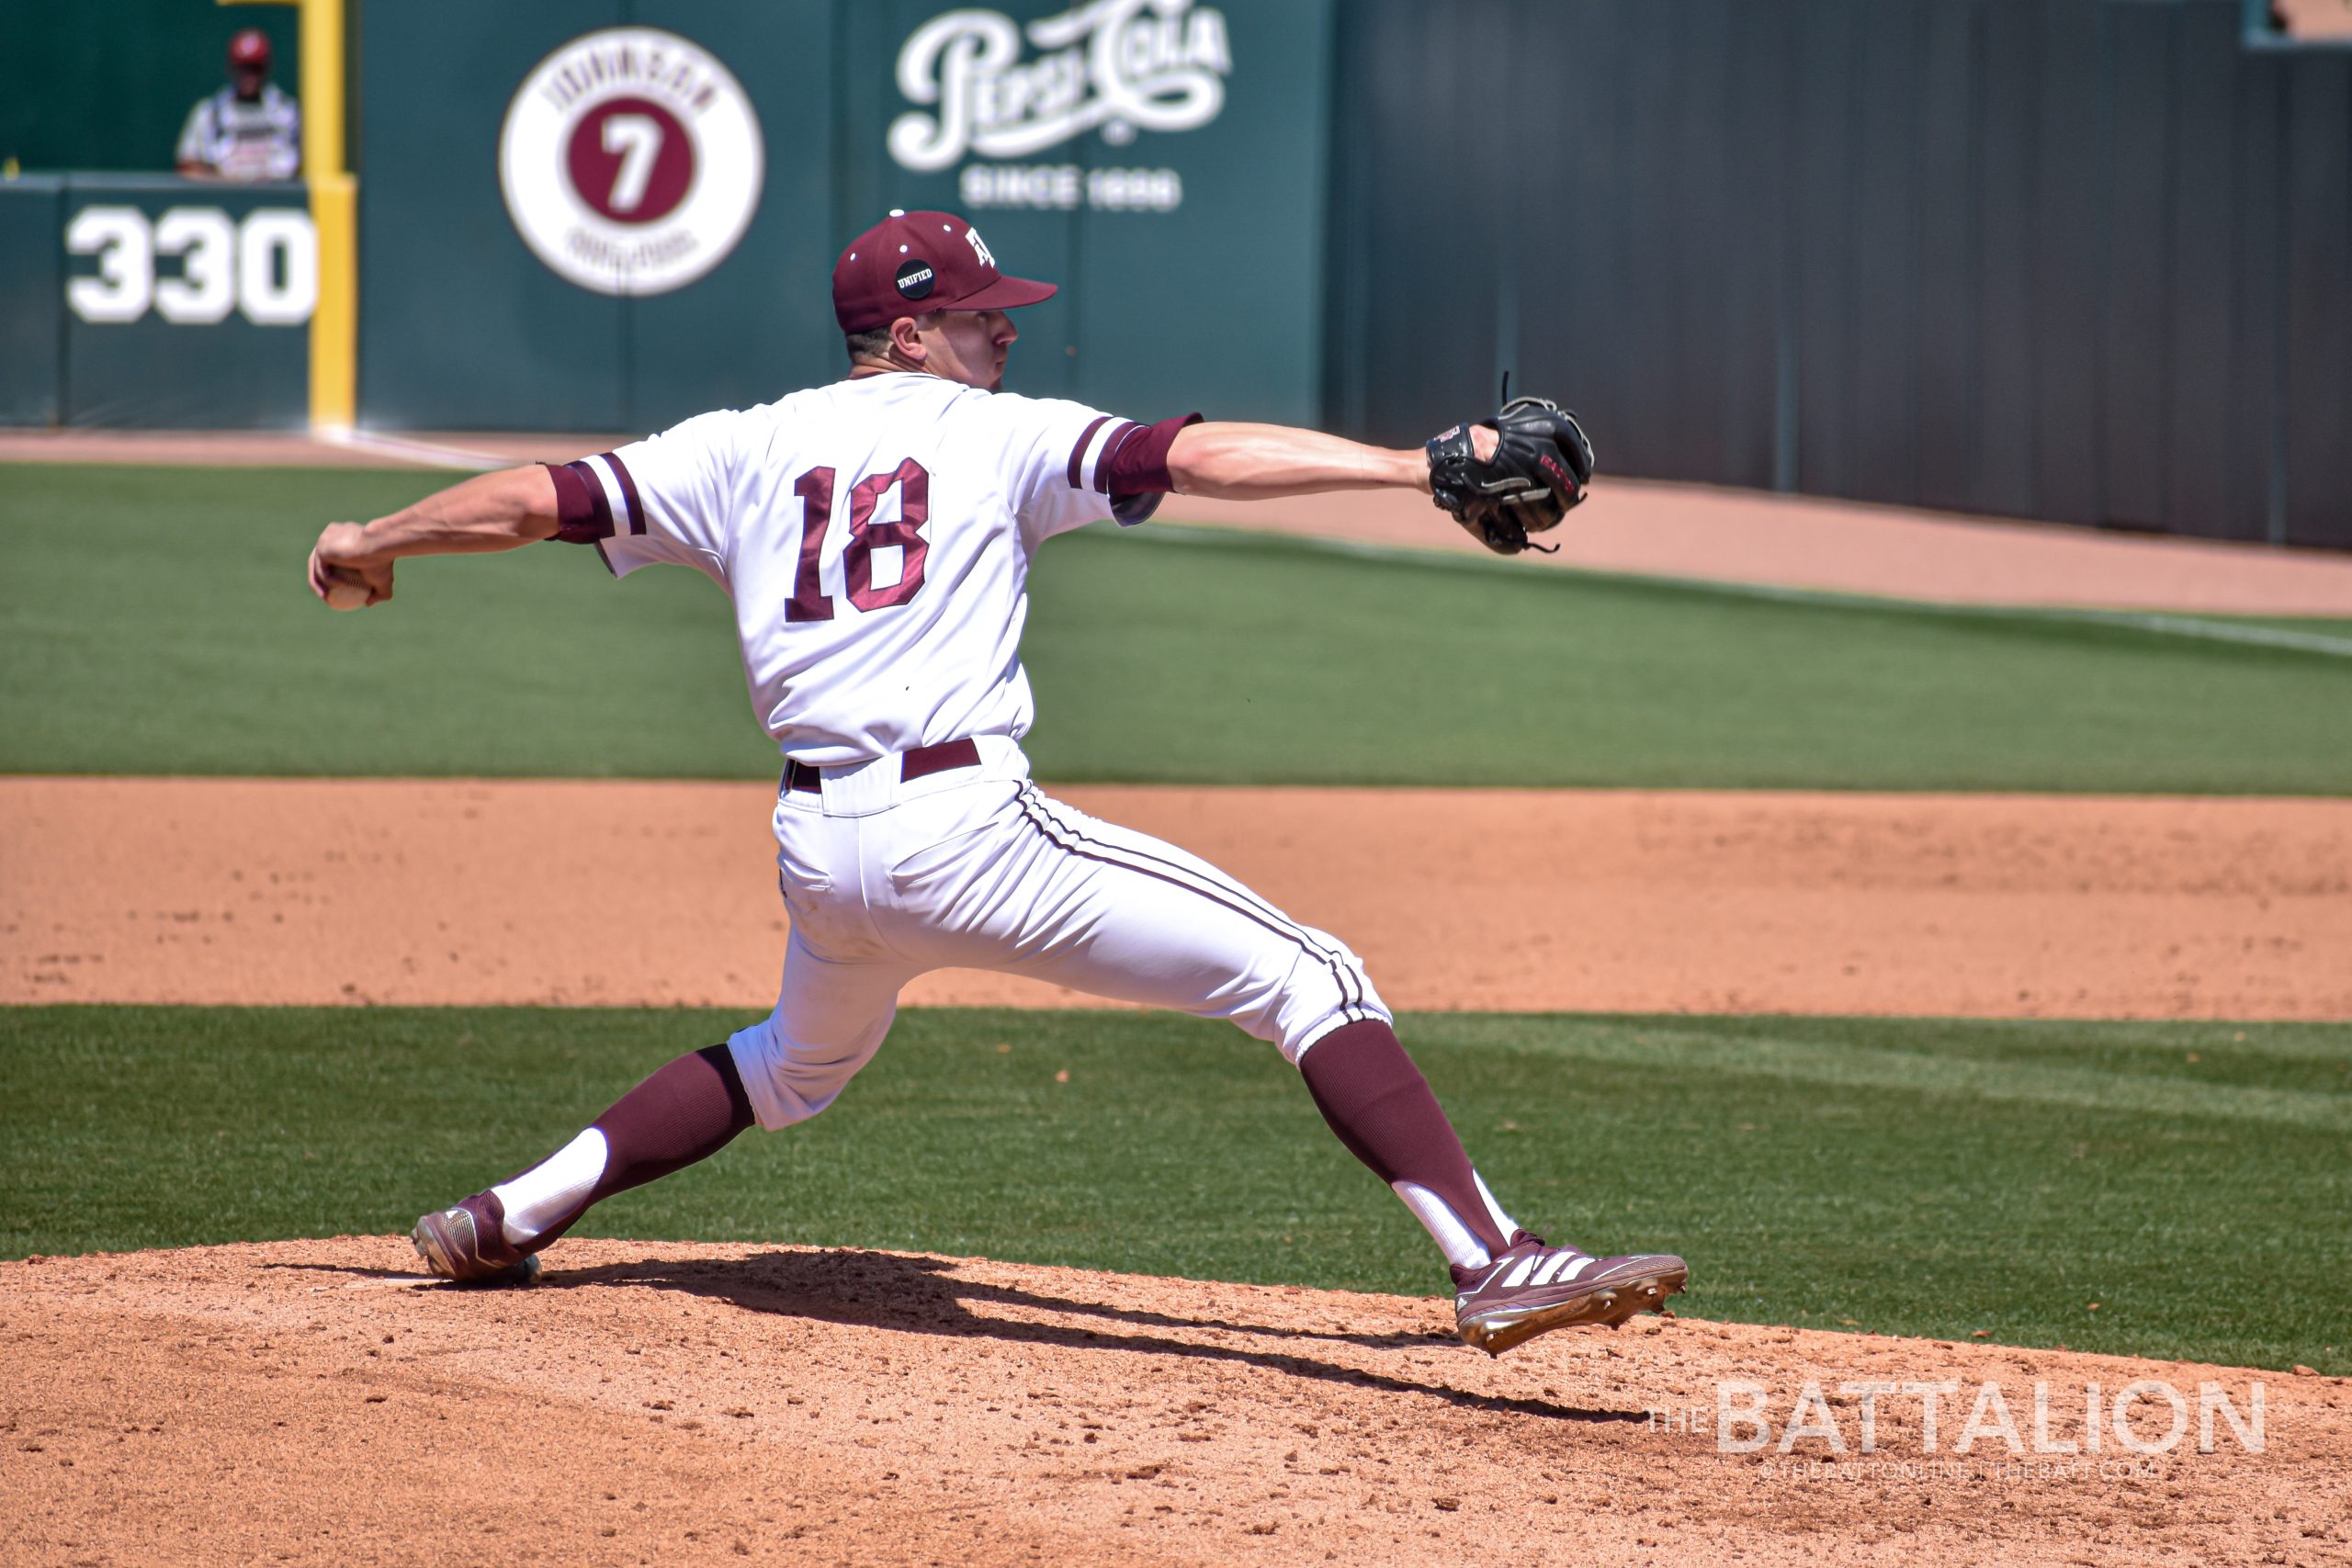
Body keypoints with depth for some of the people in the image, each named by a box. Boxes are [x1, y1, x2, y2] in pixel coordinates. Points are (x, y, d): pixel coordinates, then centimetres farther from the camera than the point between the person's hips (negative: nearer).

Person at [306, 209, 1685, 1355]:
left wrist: (374, 543, 30)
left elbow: (534, 499, 15)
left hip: (817, 856, 6)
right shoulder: (1000, 435, 4)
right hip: (966, 828, -6)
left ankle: (512, 1216, 36)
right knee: (1306, 979, -7)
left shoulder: (747, 451, 15)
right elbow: (1197, 458, -8)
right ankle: (1493, 1264, -22)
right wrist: (1426, 467, -12)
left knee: (804, 1061, 38)